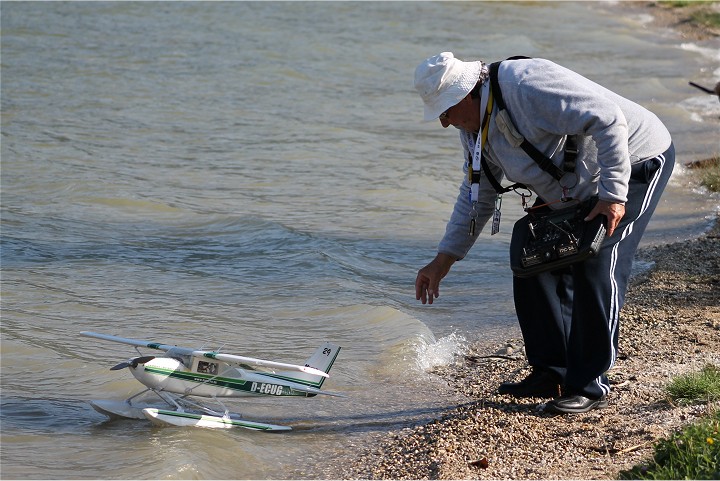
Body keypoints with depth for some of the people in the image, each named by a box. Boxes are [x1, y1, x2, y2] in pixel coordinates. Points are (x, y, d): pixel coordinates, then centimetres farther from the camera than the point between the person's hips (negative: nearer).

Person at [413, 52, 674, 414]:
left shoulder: (525, 85, -31)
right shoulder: (473, 126, 0)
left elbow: (607, 120, -33)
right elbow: (476, 195, 12)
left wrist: (612, 195, -32)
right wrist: (443, 261, 7)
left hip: (635, 163, -10)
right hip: (573, 188, 10)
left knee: (595, 272, -16)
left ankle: (590, 387, -8)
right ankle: (552, 372, 12)